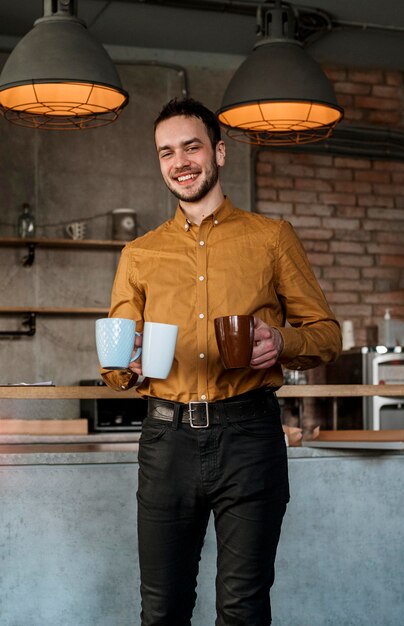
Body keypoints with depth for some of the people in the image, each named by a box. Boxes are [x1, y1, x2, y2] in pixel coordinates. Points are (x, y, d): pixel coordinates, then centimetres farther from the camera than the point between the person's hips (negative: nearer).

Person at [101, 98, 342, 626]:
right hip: (167, 438, 2)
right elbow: (114, 369, 17)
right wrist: (127, 363, -8)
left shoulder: (272, 238, 9)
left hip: (248, 431, -2)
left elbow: (326, 333, 10)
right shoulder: (139, 255, 15)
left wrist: (282, 342, -12)